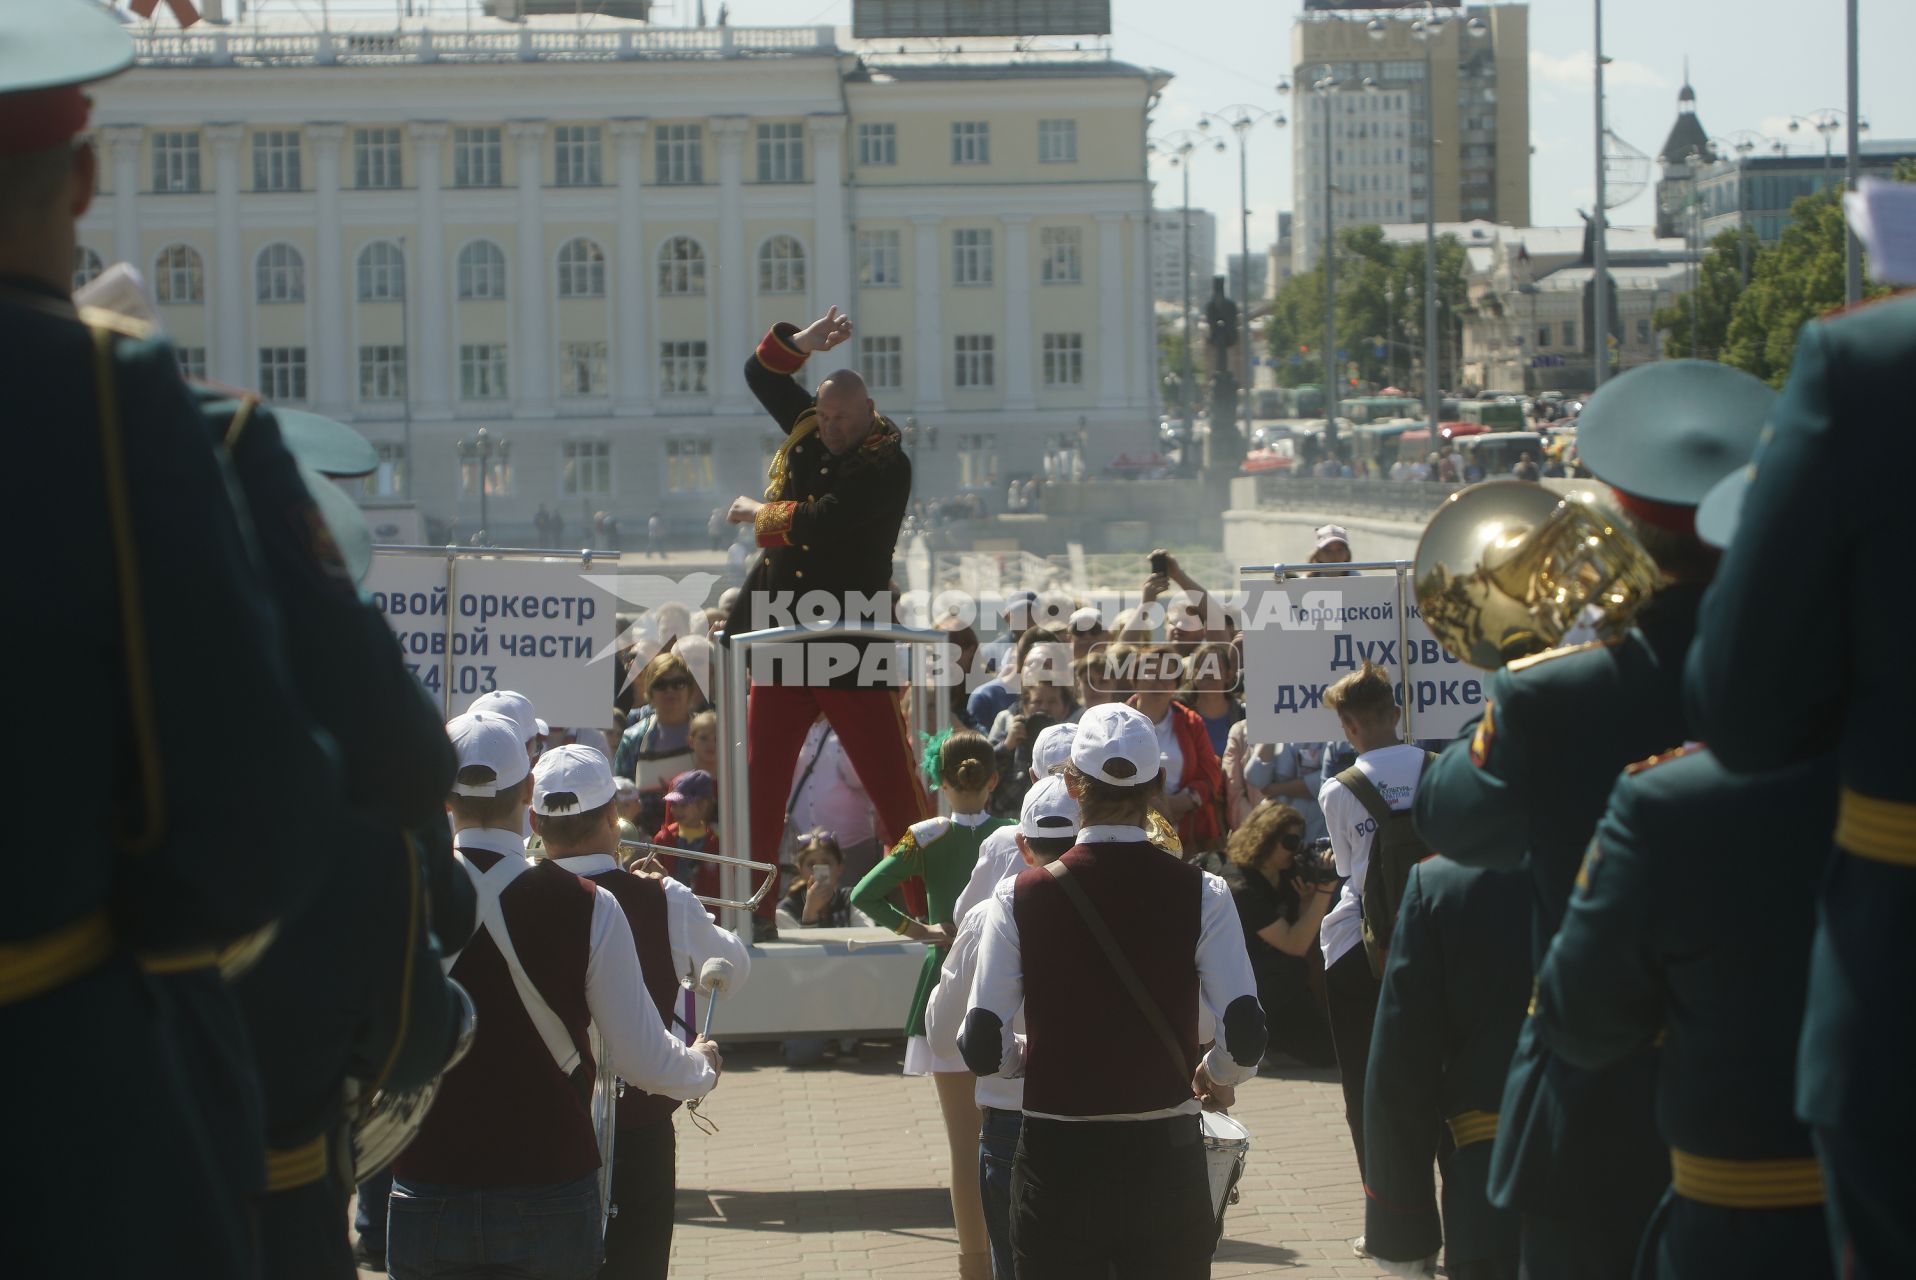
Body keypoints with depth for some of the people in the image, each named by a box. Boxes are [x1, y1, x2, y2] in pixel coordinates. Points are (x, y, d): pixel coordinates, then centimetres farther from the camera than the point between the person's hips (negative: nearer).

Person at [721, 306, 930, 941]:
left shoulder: (888, 466, -13)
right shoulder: (806, 429, 9)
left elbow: (824, 520, -24)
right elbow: (760, 373, 19)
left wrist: (759, 515, -6)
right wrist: (800, 342, 0)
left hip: (852, 649, -7)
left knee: (894, 785, -5)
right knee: (760, 782, 7)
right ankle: (756, 907, 15)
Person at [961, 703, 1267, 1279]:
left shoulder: (1022, 897, -6)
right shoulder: (1199, 895, -6)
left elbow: (982, 1050, -7)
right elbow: (1246, 1040, -12)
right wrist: (1214, 1075, 10)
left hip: (1055, 1164, 0)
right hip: (1165, 1163, 0)